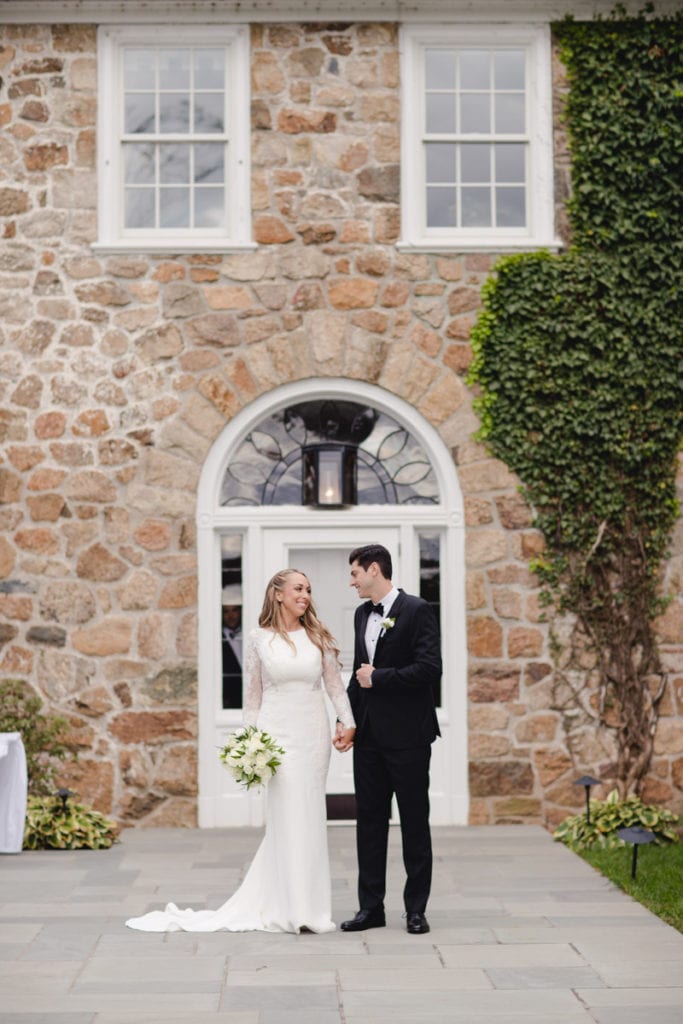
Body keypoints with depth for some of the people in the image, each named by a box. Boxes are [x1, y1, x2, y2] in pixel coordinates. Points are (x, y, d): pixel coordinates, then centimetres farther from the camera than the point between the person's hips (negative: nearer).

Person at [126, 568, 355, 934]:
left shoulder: (318, 637, 7)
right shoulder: (259, 639, 2)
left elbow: (335, 683, 7)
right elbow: (252, 694, 5)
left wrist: (348, 721, -7)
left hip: (314, 735, 3)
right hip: (277, 732, -3)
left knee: (309, 818, 6)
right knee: (286, 817, -5)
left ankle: (308, 906, 15)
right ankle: (294, 908, 1)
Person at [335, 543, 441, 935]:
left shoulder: (416, 611, -10)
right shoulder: (362, 614, 13)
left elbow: (430, 669, -19)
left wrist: (378, 678, -13)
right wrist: (346, 720, 9)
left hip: (407, 735, -7)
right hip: (368, 736, 7)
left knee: (415, 822, 3)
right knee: (369, 821, 8)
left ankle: (416, 909, 11)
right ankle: (371, 906, 15)